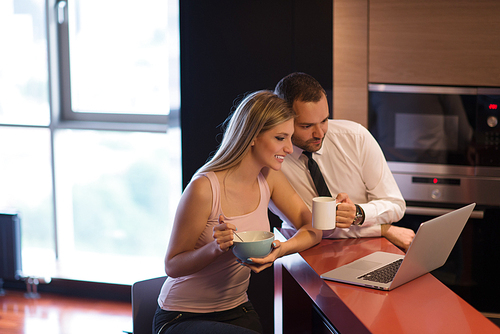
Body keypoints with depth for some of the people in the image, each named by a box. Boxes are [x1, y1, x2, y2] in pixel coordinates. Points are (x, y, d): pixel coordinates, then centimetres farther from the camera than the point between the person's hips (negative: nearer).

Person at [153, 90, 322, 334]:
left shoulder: (268, 176, -1)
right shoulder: (204, 188, -21)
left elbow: (312, 229, 2)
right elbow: (172, 266, -13)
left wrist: (280, 249, -20)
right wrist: (215, 248, -33)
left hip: (237, 311, 7)